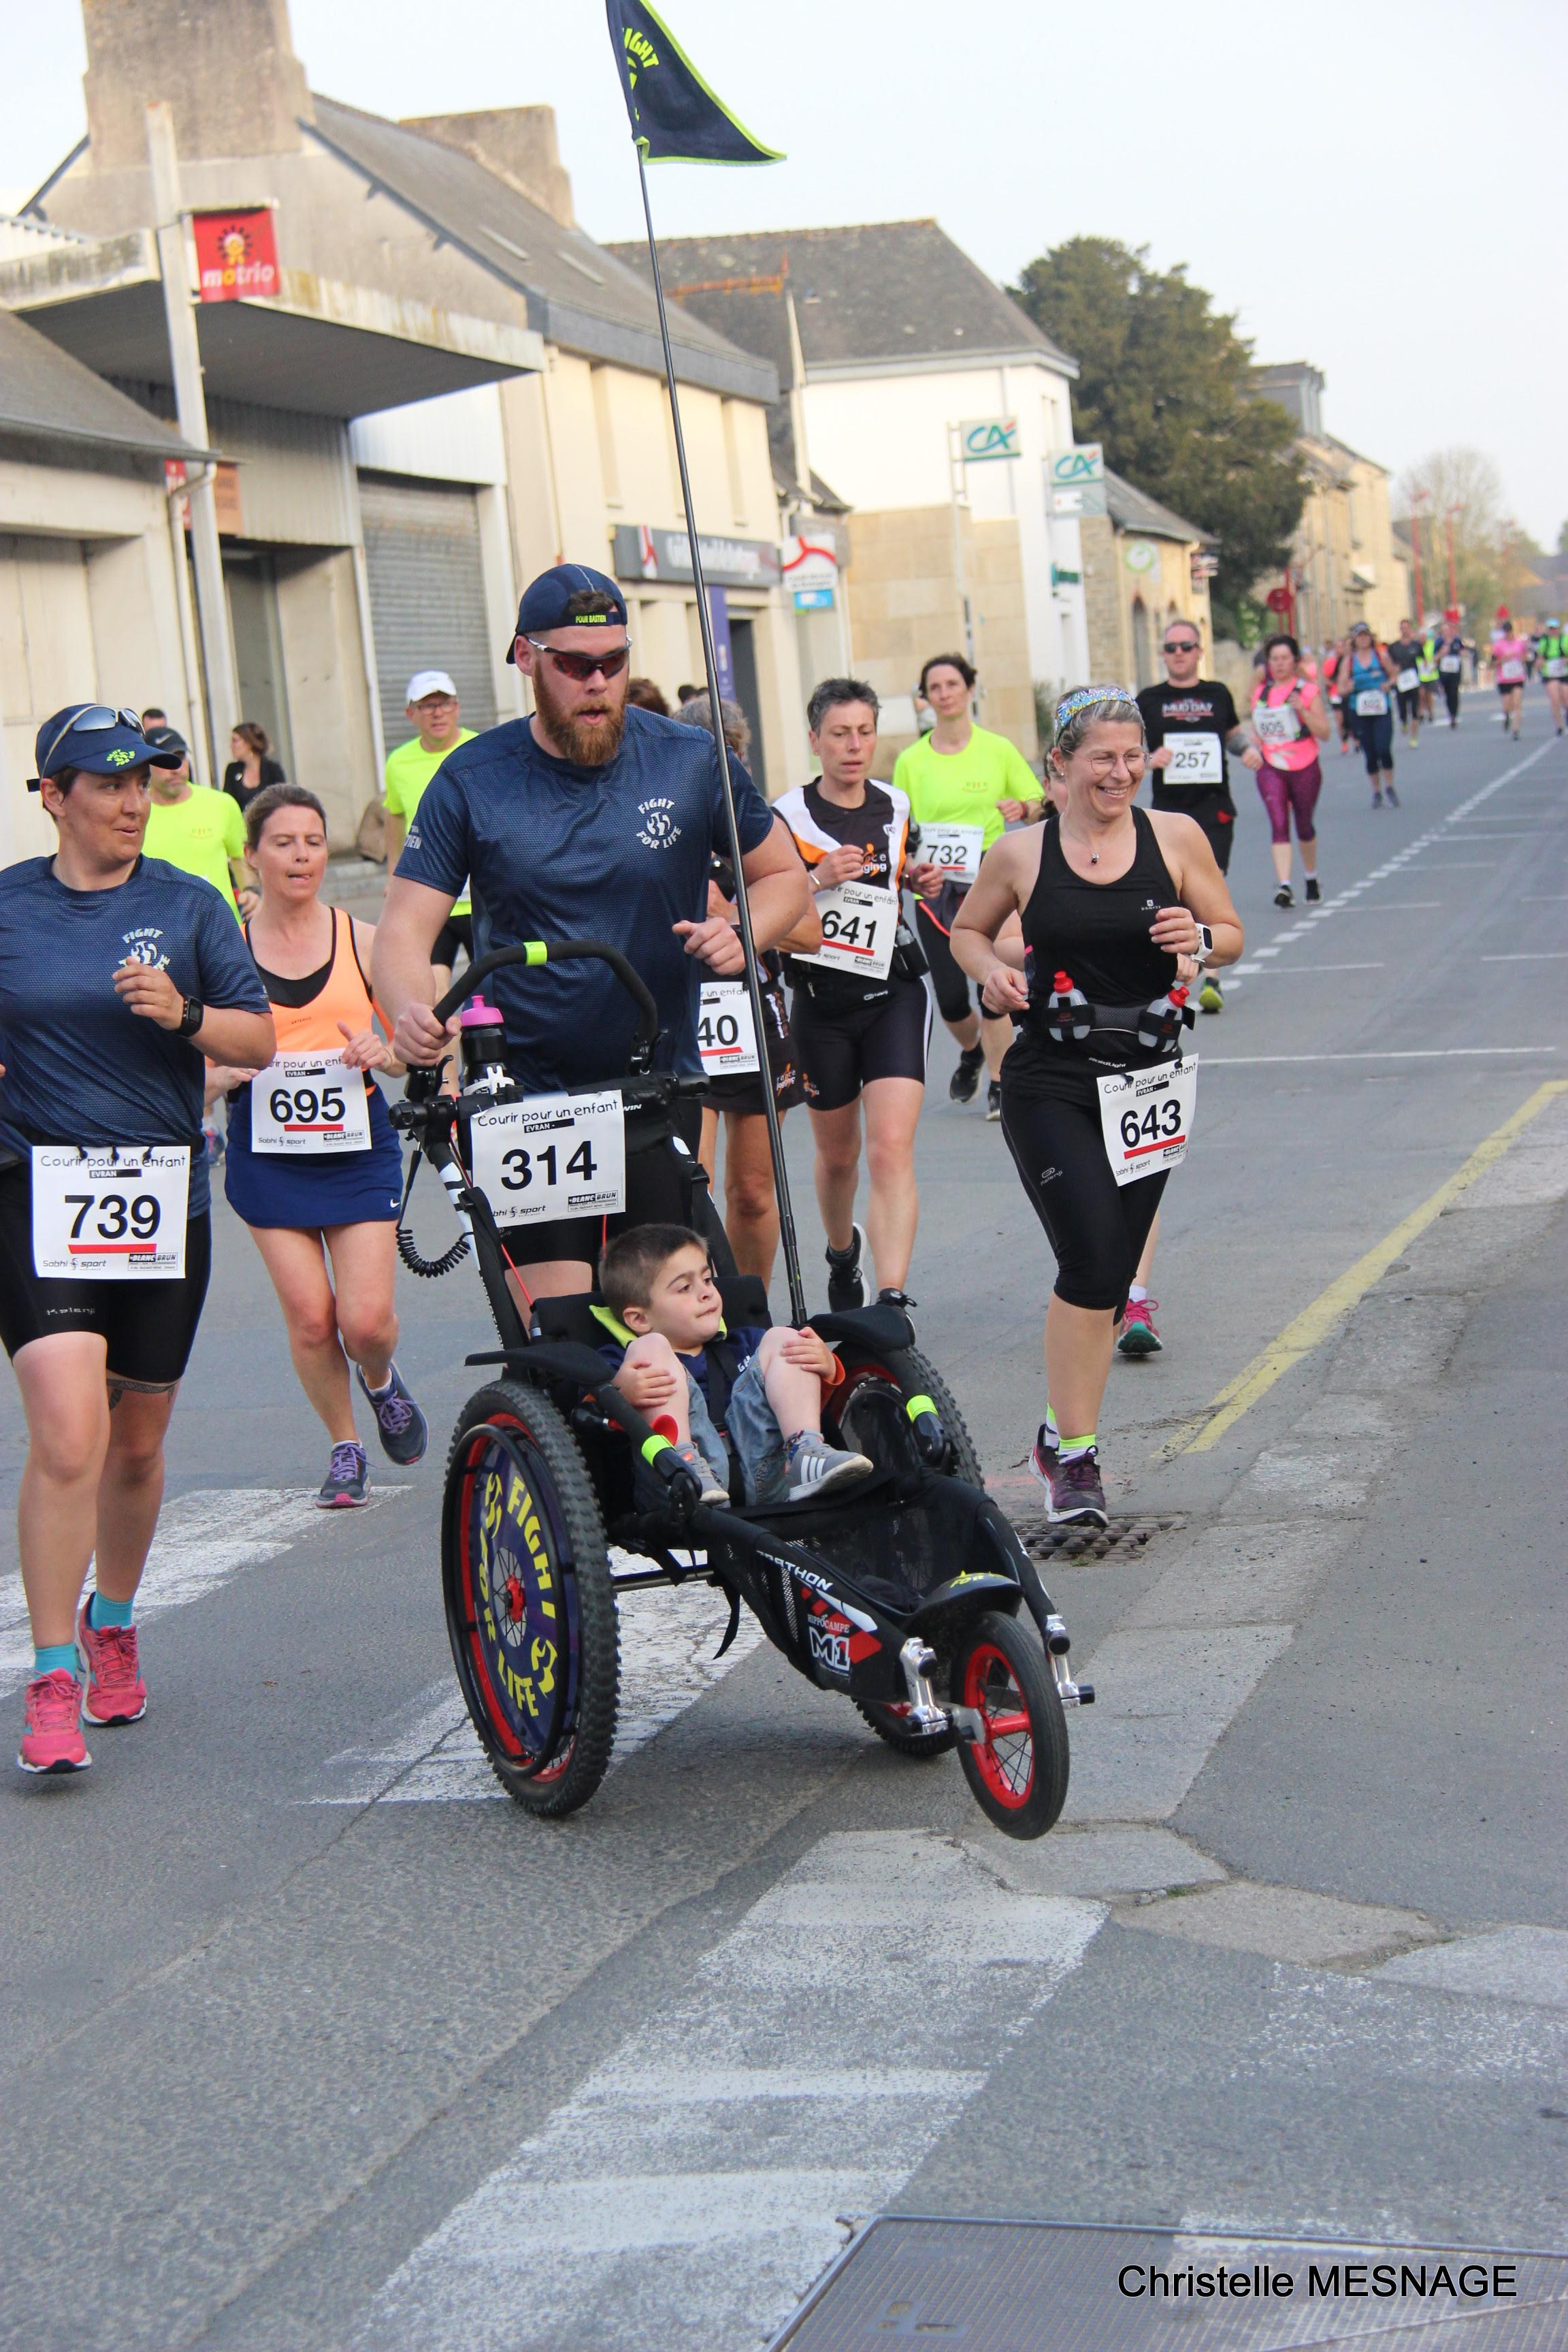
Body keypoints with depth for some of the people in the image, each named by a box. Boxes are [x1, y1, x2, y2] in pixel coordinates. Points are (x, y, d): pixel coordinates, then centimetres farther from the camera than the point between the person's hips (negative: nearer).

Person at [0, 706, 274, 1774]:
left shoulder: (187, 905, 5)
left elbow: (261, 1038, 4)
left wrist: (184, 1015, -14)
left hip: (163, 1197, 2)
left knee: (138, 1440, 13)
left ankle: (112, 1623, 38)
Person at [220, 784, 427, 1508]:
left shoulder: (362, 940, 4)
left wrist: (382, 1054, -13)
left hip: (356, 1140, 0)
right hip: (267, 1146, 0)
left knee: (366, 1320, -8)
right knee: (309, 1316, -4)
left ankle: (381, 1381, 28)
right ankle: (345, 1447, 19)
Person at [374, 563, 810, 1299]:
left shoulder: (691, 760, -1)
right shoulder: (472, 781, -4)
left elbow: (784, 876, 9)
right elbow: (404, 927, -6)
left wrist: (740, 935, -14)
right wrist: (411, 1013, -29)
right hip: (527, 1100, -1)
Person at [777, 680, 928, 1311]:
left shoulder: (896, 806, 6)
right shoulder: (787, 817, -6)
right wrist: (817, 879, -22)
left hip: (894, 993, 1)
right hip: (821, 1002, -1)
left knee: (891, 1149, -16)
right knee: (837, 1154, 15)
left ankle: (891, 1302, -22)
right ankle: (843, 1253, 47)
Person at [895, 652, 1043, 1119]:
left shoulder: (998, 749, 3)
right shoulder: (910, 761, 4)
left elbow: (1040, 806, 8)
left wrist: (1024, 808, -14)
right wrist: (913, 867, -13)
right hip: (935, 888, 1)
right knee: (950, 1001, 2)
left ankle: (999, 1084, 4)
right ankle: (972, 1049, 36)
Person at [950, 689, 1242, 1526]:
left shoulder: (1175, 837, 1)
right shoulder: (1021, 854, 0)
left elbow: (1233, 934, 9)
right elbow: (967, 929, 15)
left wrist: (1198, 940, -13)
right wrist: (990, 971, -6)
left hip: (1146, 1080, 3)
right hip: (1048, 1082, -3)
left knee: (1110, 1269, 8)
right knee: (1093, 1259, -16)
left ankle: (1062, 1439, 25)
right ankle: (1075, 1453, -4)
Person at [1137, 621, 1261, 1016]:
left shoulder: (1217, 694, 10)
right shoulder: (1149, 700, 5)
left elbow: (1234, 732, 26)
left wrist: (1250, 749, 4)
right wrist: (1149, 760, -13)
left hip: (1214, 807, 0)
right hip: (1168, 808, 1)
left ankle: (1212, 980, -15)